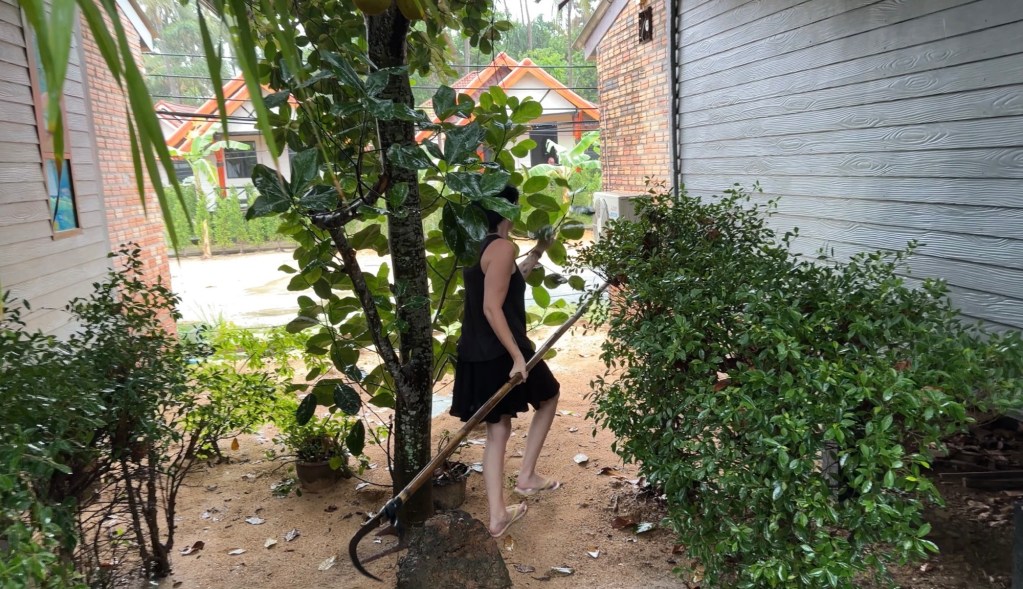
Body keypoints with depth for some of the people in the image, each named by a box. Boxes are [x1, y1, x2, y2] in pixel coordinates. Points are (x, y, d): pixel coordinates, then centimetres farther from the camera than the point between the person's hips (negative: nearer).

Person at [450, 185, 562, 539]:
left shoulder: (473, 247, 12)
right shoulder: (502, 247, -16)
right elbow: (492, 308, -23)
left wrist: (536, 255, 25)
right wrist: (518, 356, -22)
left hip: (476, 355, 8)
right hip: (501, 353, -8)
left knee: (498, 430, 16)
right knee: (549, 396, 21)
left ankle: (497, 515, 21)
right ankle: (527, 475, 20)